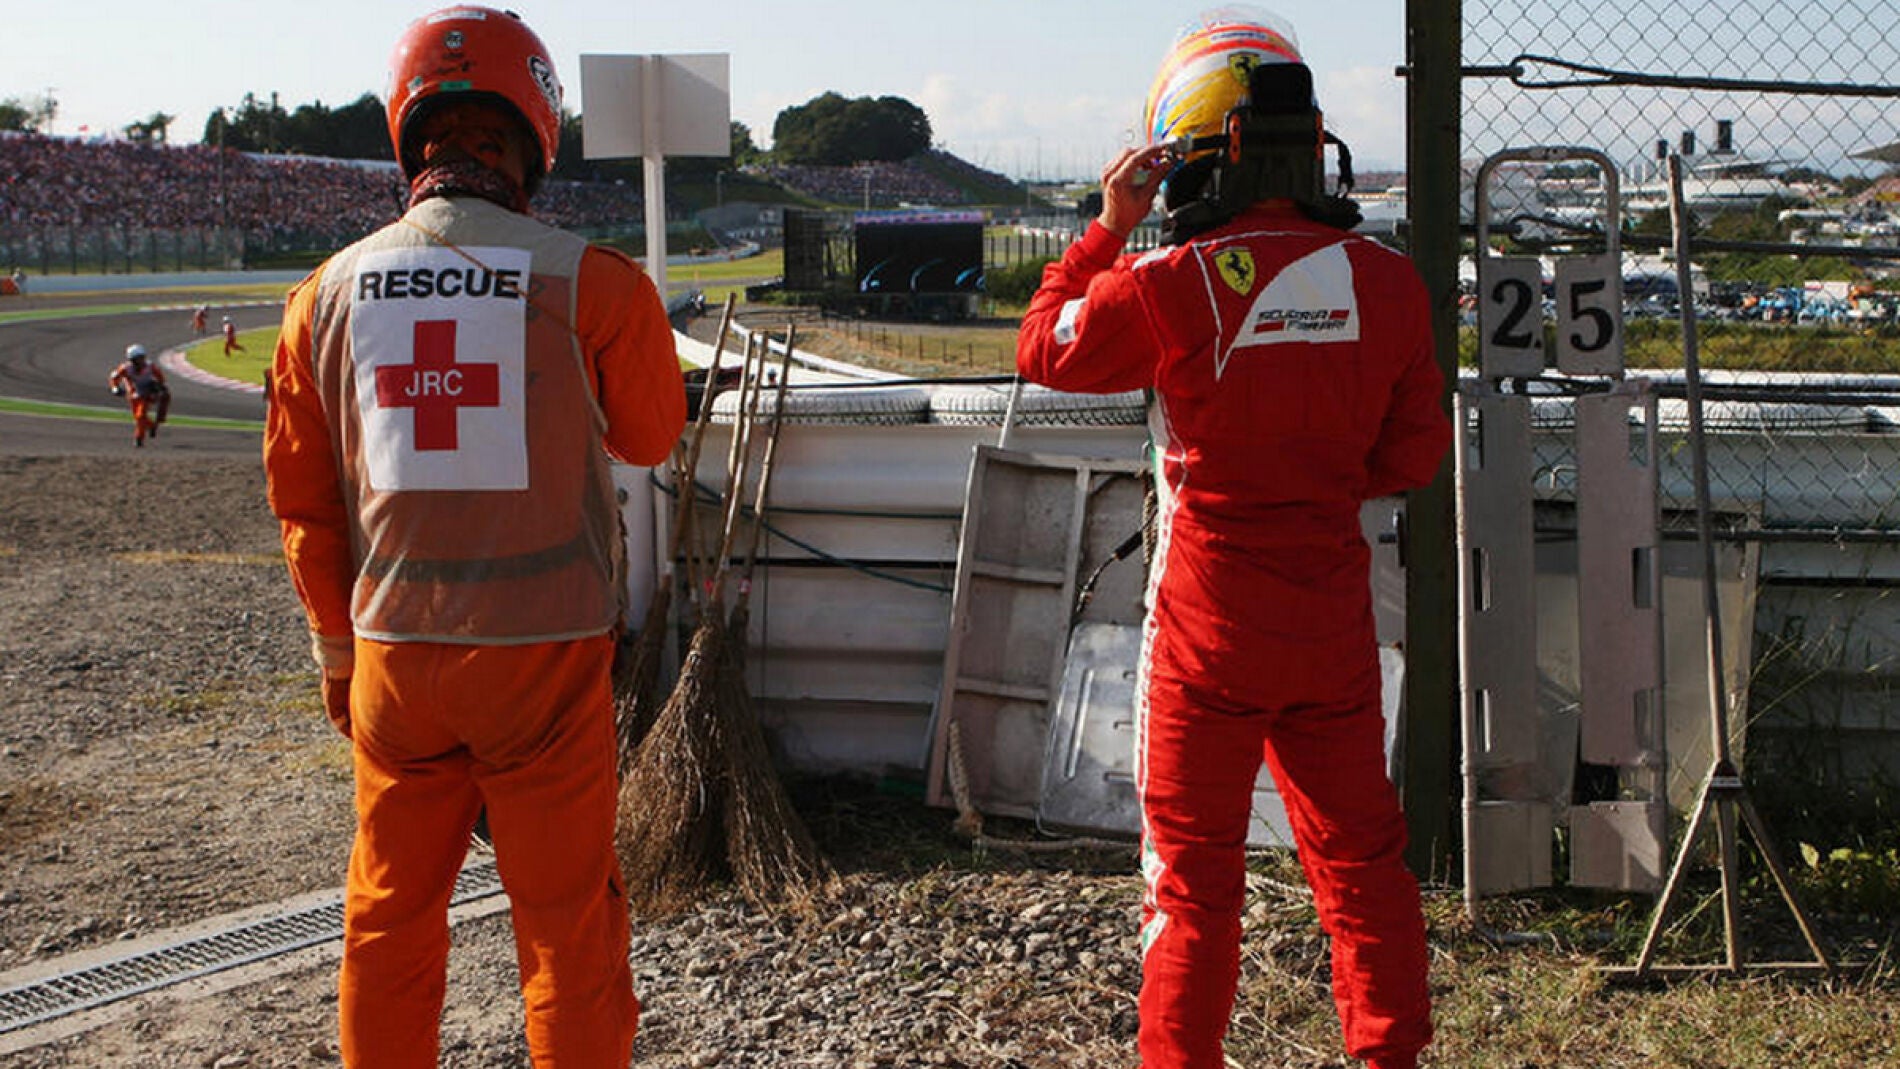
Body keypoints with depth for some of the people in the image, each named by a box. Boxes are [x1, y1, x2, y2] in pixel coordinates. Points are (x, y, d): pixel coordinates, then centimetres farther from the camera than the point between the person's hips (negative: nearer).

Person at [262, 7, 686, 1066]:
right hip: (547, 658, -3)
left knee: (391, 916, 17)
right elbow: (650, 437, 6)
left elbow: (302, 498, 7)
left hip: (392, 655, 3)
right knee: (566, 919, 9)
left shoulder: (330, 293, -1)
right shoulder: (591, 283, -12)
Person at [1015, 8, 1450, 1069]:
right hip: (1335, 621, 4)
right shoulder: (1388, 280, -3)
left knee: (1196, 871, 9)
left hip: (1211, 624, -3)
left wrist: (1109, 227, 10)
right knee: (1360, 858, 17)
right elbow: (1415, 454, 6)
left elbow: (1046, 349, 3)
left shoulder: (1171, 285, -15)